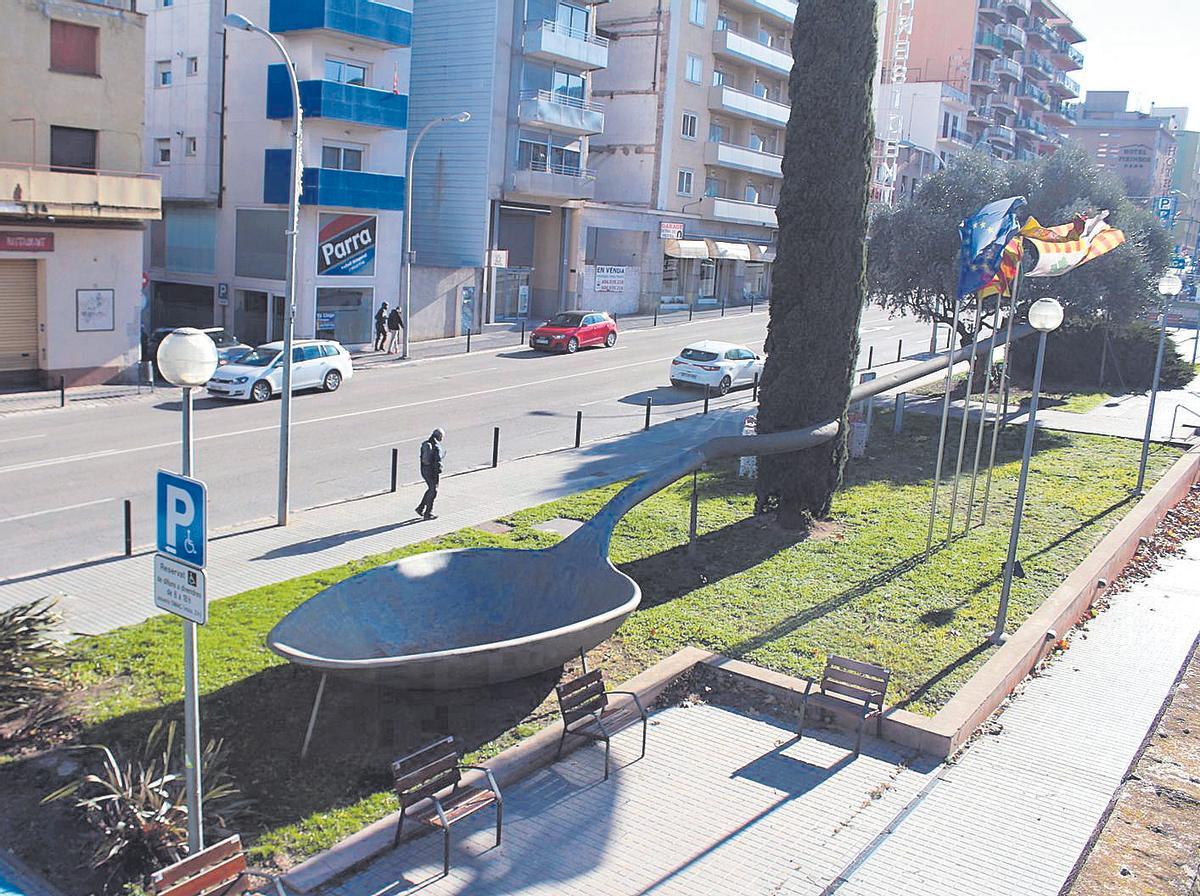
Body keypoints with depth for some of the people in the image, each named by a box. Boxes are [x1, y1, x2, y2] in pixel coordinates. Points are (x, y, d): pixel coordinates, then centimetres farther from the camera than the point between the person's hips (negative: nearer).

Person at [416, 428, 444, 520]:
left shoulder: (424, 444, 7)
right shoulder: (437, 447, -18)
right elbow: (437, 462, -21)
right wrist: (438, 474, -16)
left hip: (424, 470, 8)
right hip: (432, 471, -8)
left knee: (430, 489, 22)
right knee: (433, 491, 3)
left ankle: (420, 508, 23)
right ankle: (428, 513, 7)